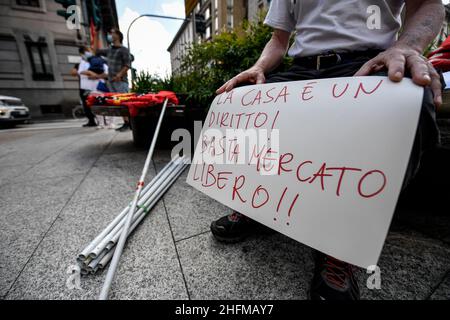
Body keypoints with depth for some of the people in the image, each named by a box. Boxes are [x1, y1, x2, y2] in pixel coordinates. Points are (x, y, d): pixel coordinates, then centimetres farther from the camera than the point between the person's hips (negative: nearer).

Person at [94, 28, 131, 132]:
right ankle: (126, 123, 3)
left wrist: (120, 75, -21)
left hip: (121, 81, -7)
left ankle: (130, 123, -12)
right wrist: (96, 35, 29)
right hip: (111, 81, 7)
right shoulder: (109, 50, 22)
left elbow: (128, 65, -8)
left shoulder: (123, 50, 1)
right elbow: (96, 50, 32)